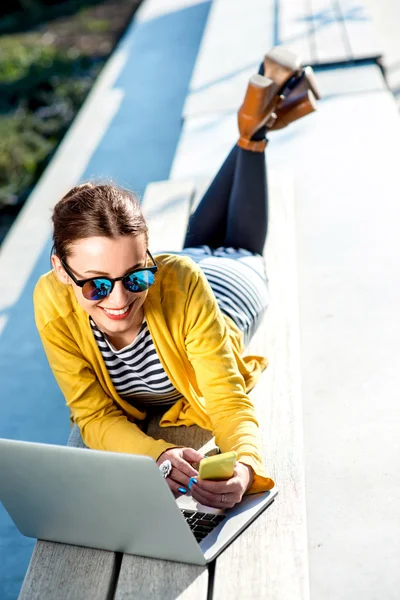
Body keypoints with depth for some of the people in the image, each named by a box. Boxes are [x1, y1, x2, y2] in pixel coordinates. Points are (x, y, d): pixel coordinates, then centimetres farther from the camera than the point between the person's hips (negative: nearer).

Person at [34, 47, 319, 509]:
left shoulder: (179, 282, -48)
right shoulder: (53, 301, -41)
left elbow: (230, 402, -44)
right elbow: (95, 416, -35)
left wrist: (244, 466, -66)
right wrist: (158, 456, -55)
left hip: (229, 280, -2)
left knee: (240, 248, 33)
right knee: (199, 242, 34)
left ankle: (256, 126, 46)